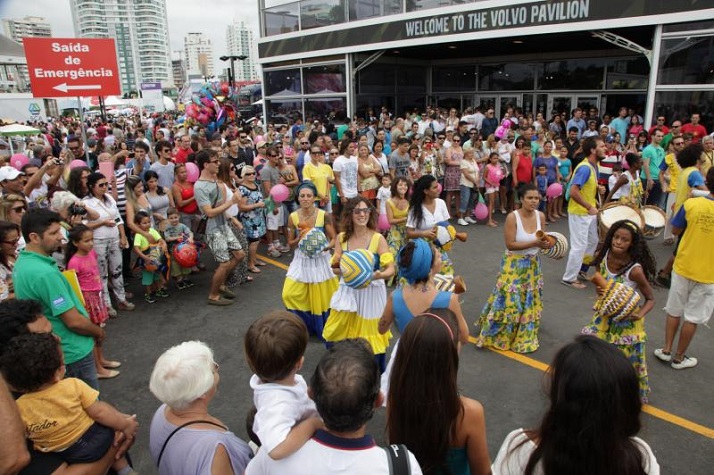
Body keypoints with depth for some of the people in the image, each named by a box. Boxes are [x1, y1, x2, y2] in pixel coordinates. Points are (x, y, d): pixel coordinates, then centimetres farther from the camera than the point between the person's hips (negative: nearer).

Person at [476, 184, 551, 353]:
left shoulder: (541, 216, -3)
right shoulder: (512, 217, -19)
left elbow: (541, 239, 5)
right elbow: (510, 244, -22)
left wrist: (546, 244, -18)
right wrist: (534, 243, -27)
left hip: (533, 265, 6)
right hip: (514, 265, -6)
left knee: (529, 303, 16)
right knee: (509, 302, -3)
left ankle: (524, 337, 34)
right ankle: (494, 336, 15)